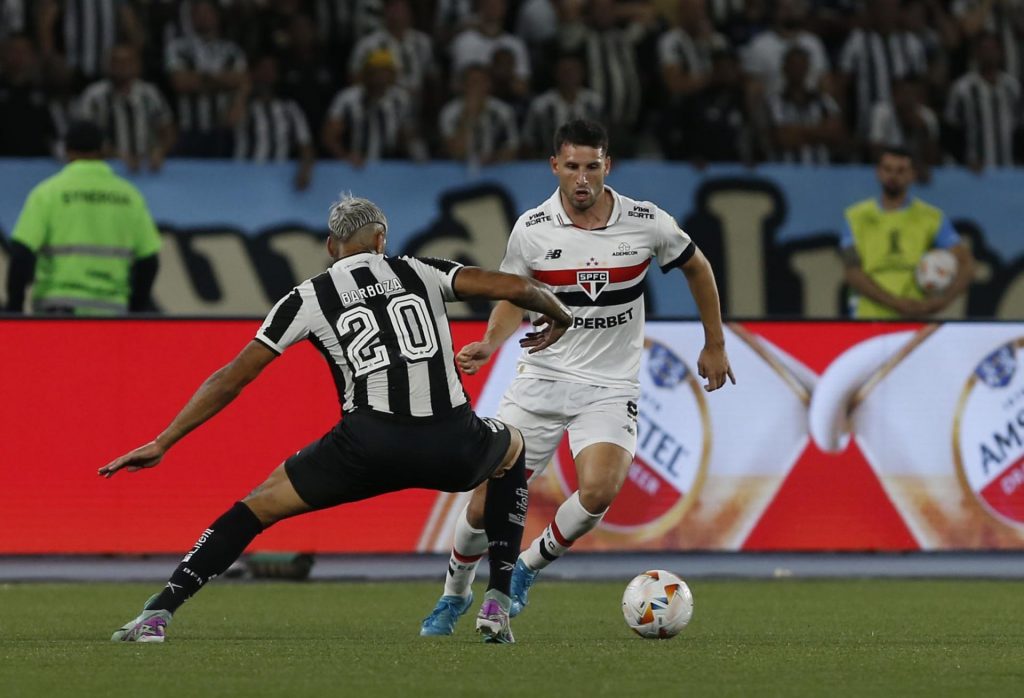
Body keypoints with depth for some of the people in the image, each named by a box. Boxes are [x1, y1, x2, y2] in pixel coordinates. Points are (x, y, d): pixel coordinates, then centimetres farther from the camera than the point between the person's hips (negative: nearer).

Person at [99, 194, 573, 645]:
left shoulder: (308, 298, 15)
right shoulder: (421, 273, 18)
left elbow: (232, 379, 13)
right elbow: (514, 287, 11)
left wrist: (161, 444, 18)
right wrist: (559, 316, 34)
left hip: (369, 444, -1)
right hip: (450, 446, 1)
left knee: (260, 506, 15)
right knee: (513, 450, 35)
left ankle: (158, 613, 2)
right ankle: (497, 606, 26)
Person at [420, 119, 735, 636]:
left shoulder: (647, 224, -8)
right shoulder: (532, 229, -6)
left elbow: (696, 267, 12)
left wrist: (715, 345, 16)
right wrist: (488, 345, -8)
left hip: (610, 385, -1)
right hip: (541, 379, 1)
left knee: (598, 490, -27)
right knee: (487, 500, -4)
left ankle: (527, 568, 0)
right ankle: (455, 593, 24)